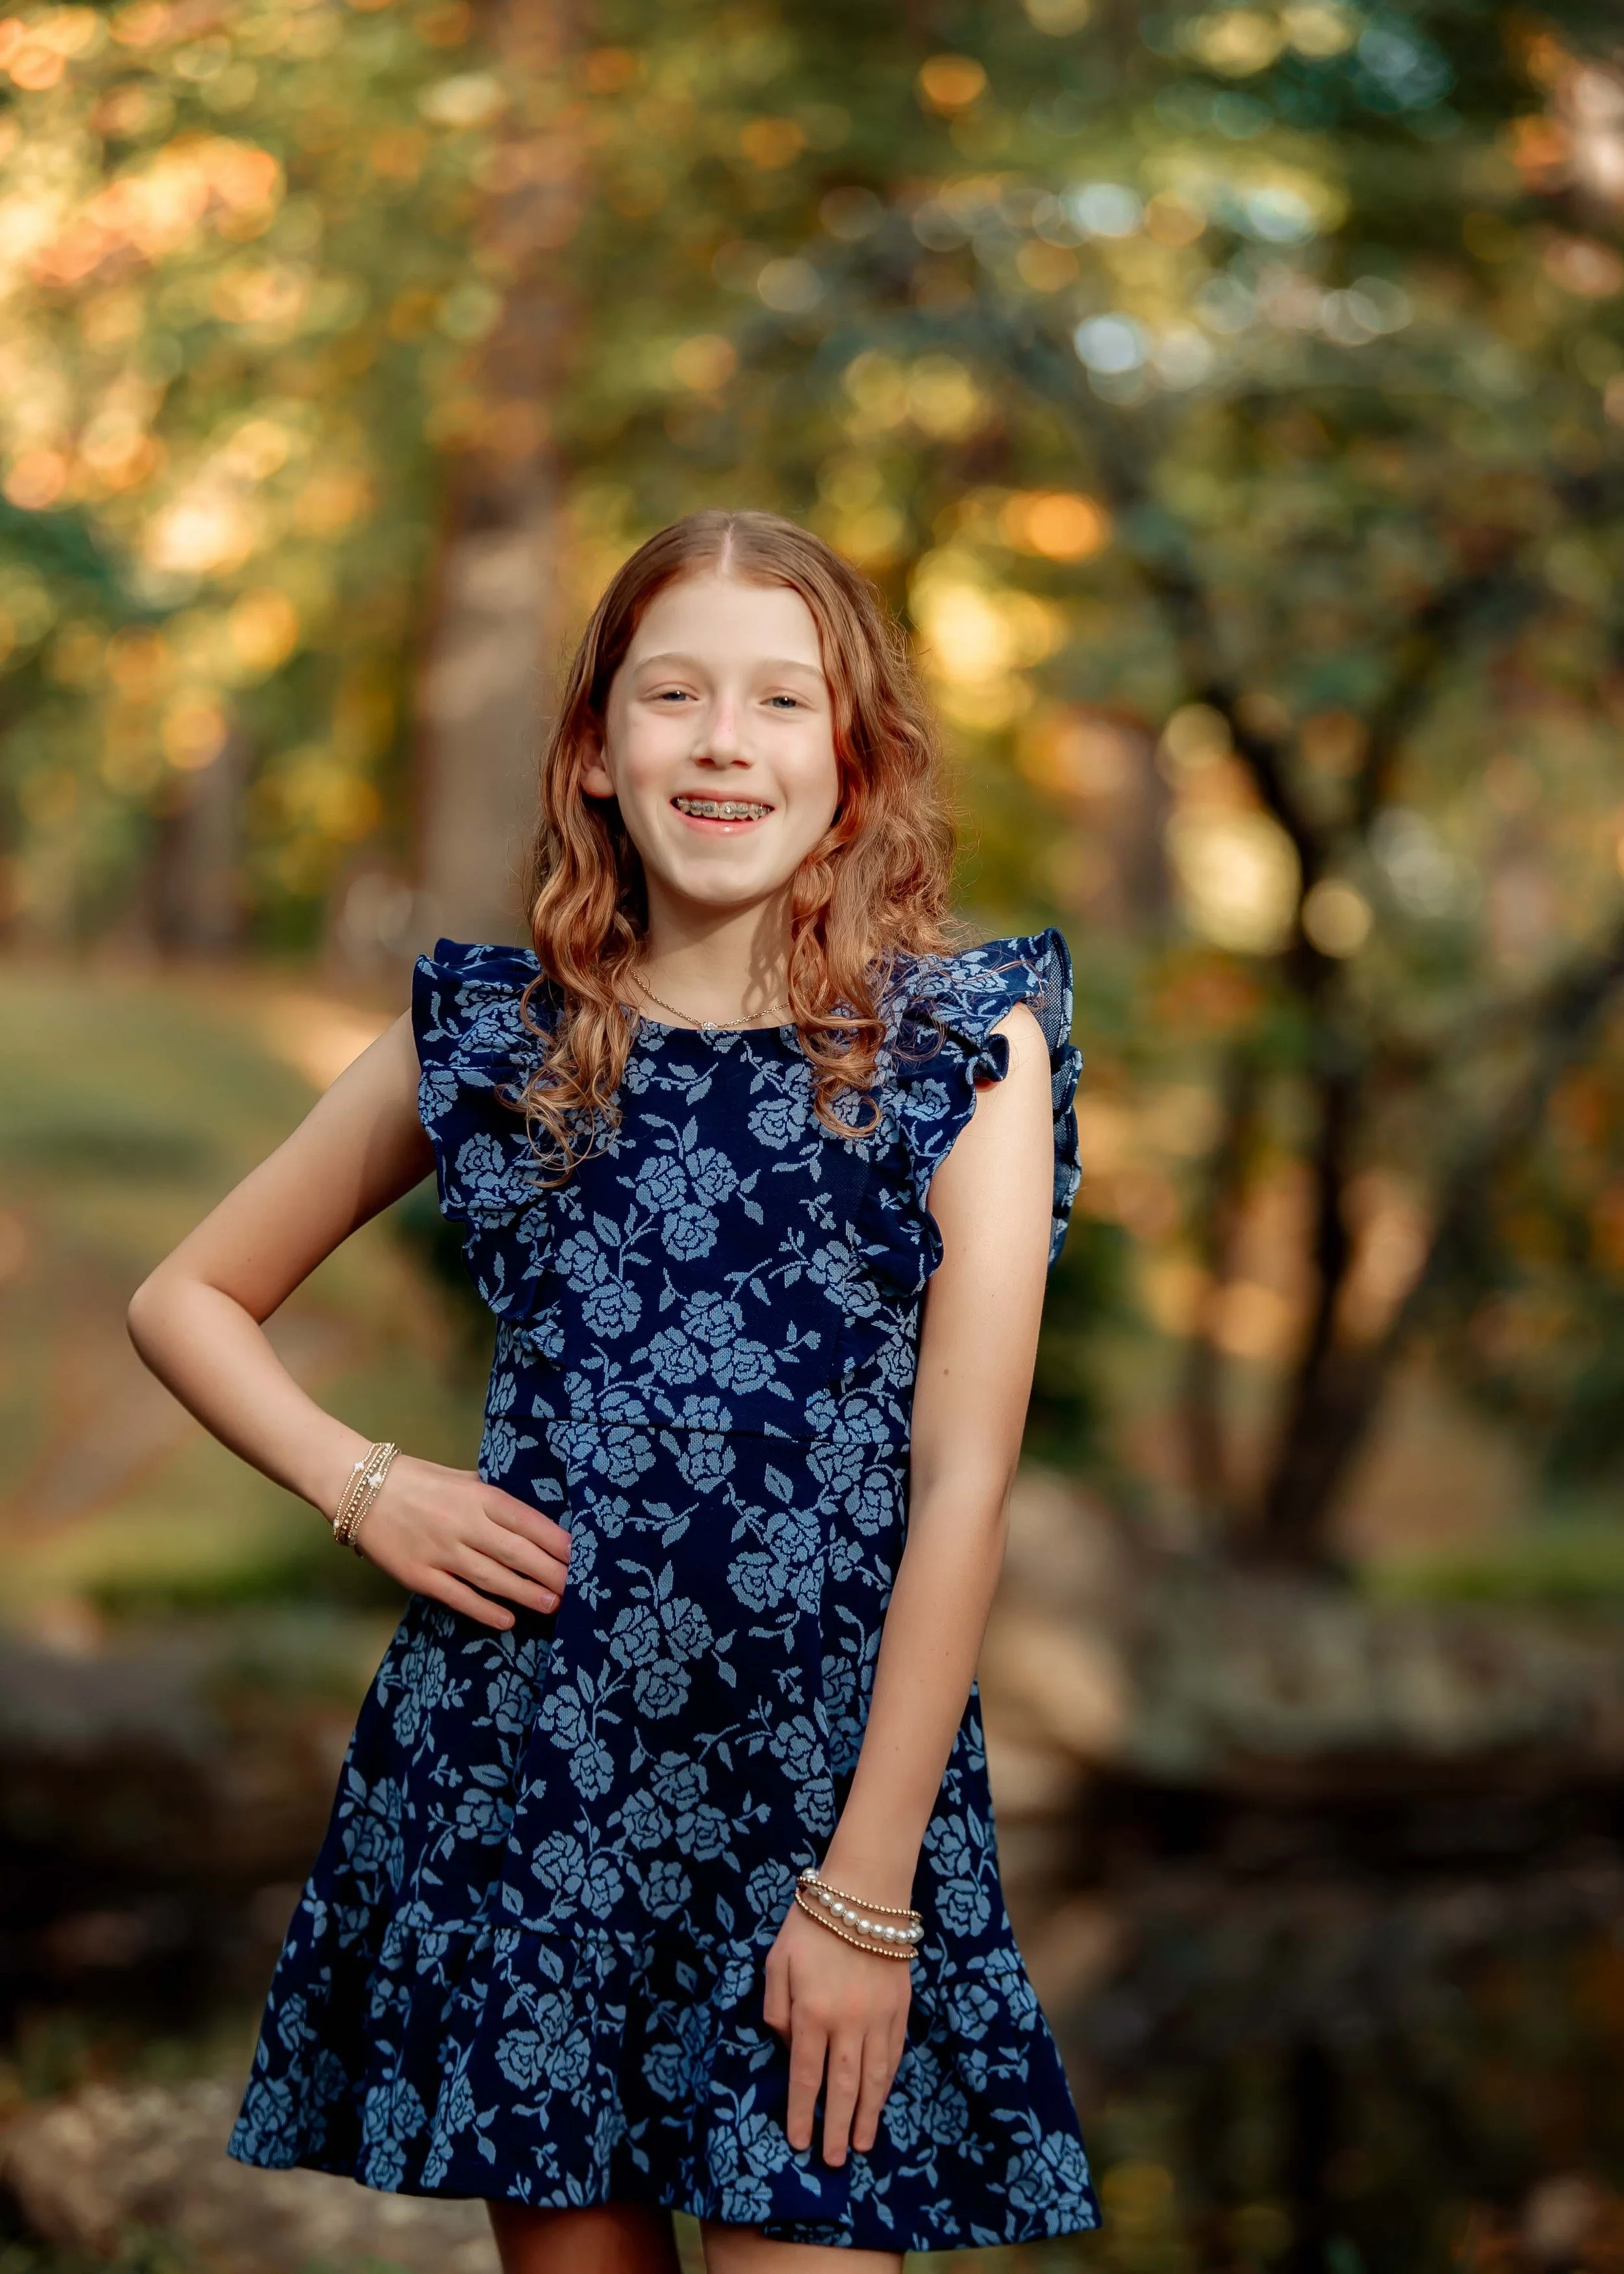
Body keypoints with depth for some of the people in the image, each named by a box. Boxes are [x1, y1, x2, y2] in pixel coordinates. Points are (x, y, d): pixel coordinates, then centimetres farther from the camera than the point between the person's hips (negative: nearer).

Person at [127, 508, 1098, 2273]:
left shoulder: (967, 1044, -1)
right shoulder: (486, 1036, 7)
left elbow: (964, 1482, -6)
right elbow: (187, 1299, 18)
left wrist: (868, 1890, -10)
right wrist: (362, 1487, 0)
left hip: (838, 1774, -2)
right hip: (518, 1761, 2)